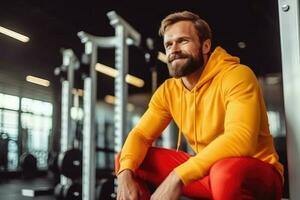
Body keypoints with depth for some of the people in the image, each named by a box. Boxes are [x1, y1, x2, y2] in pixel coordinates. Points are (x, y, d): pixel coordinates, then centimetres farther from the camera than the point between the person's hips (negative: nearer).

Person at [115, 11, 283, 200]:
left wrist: (178, 177, -36)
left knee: (225, 173, -41)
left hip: (257, 174, -5)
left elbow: (241, 139, -32)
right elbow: (141, 135, 2)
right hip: (205, 171, 6)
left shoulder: (237, 76, -18)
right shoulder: (168, 91, 2)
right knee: (126, 160, -3)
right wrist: (125, 173, -19)